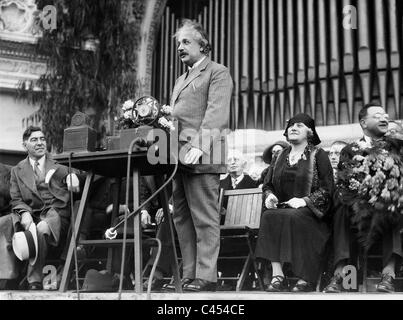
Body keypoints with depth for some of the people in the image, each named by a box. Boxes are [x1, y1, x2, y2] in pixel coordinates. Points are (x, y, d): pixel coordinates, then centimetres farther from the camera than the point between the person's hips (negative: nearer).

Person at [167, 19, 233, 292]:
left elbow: (216, 113, -10)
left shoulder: (218, 73, 4)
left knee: (205, 218, -8)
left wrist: (198, 146, -22)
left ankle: (206, 278, -6)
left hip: (201, 156, -8)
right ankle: (190, 276, 8)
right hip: (179, 156, 8)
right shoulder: (181, 81, 30)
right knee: (182, 218, 4)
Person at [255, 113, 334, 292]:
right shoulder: (282, 156, 20)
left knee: (293, 217, -36)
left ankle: (305, 279, -29)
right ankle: (277, 276, -32)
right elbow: (268, 185, 23)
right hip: (282, 208, 4)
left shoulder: (318, 155, 5)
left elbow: (327, 188, -4)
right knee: (268, 216, -28)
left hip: (309, 210, -4)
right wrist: (269, 196, 0)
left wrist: (304, 200, -17)